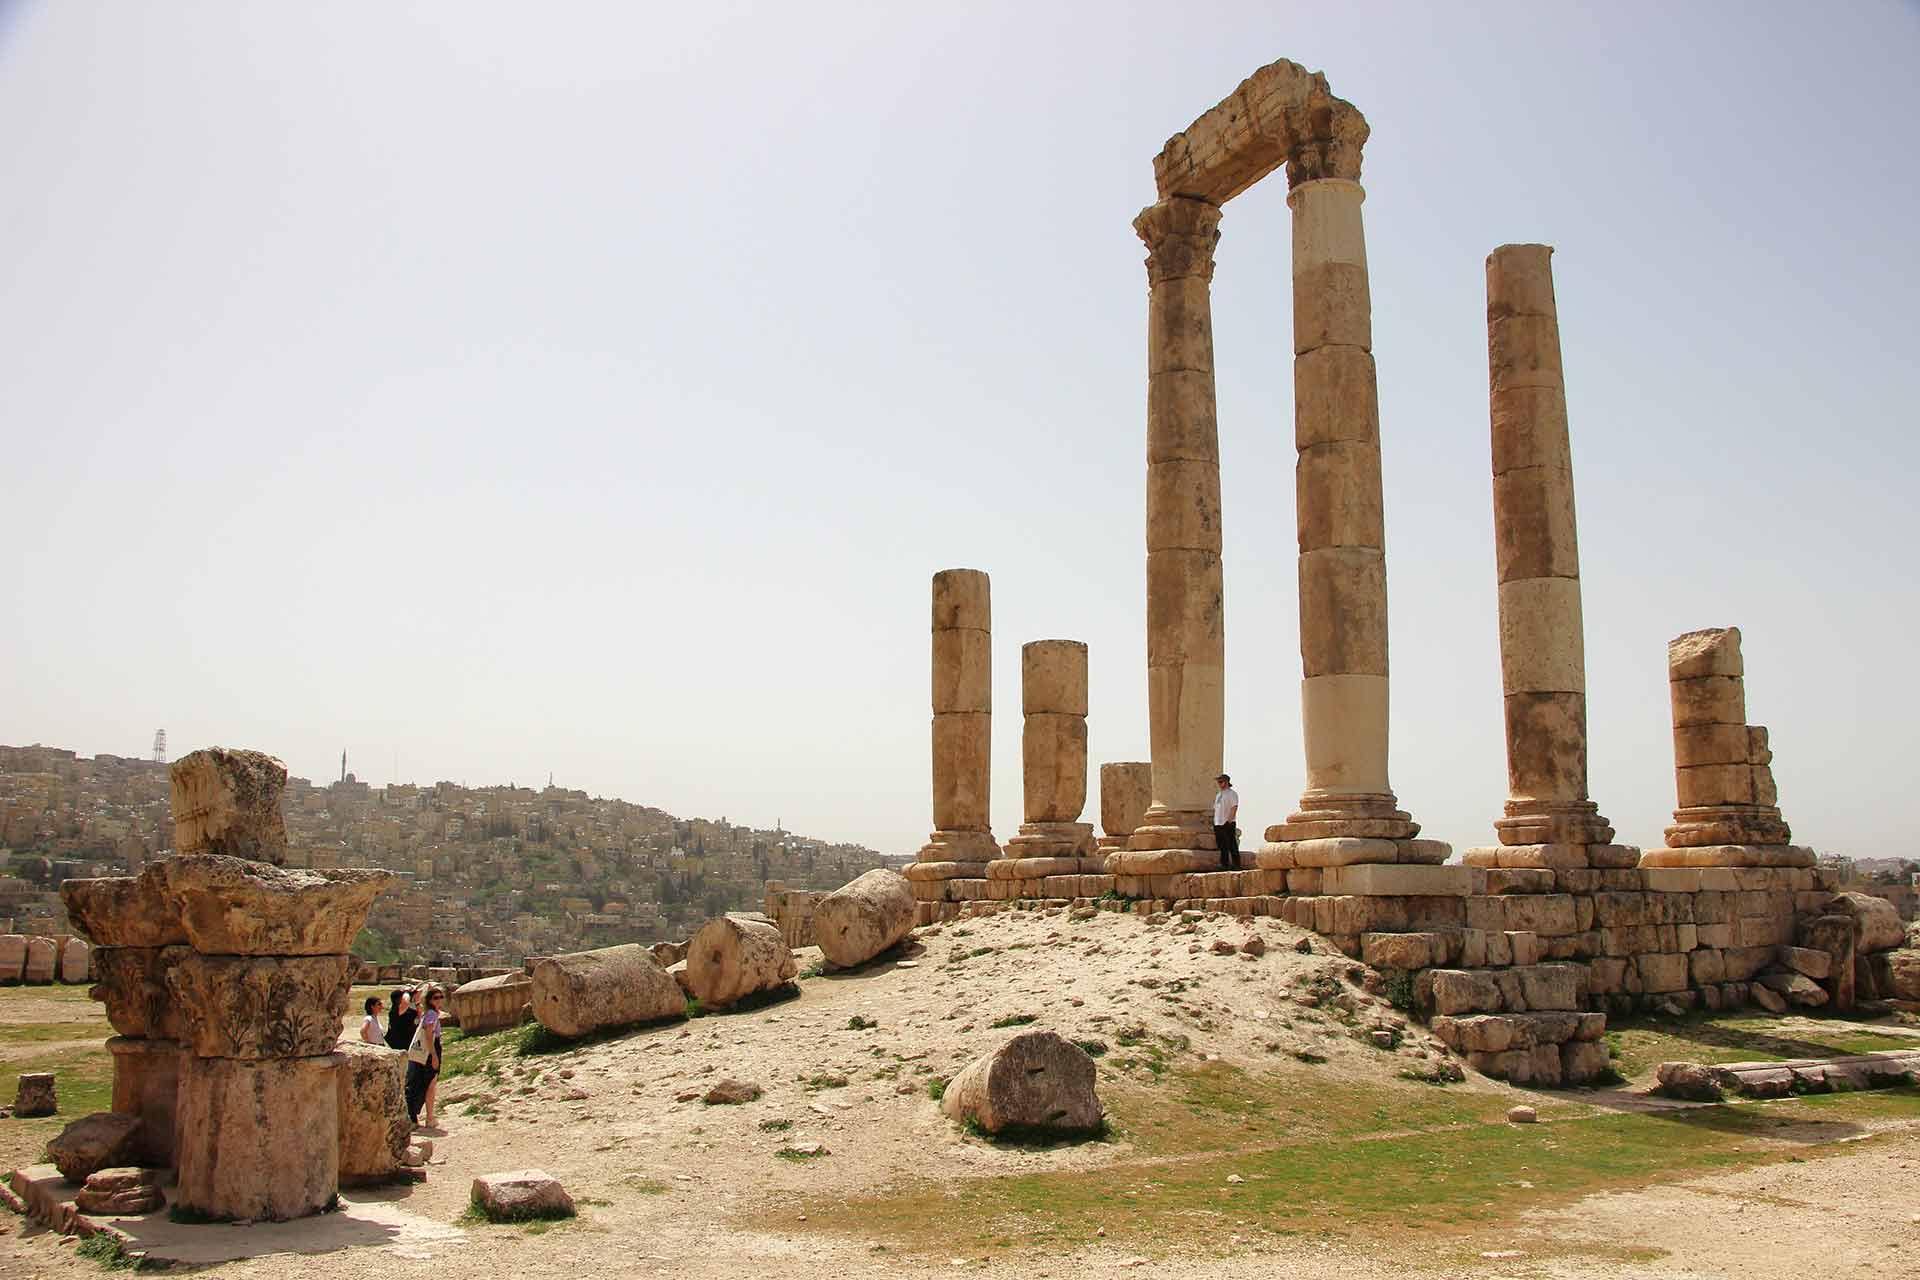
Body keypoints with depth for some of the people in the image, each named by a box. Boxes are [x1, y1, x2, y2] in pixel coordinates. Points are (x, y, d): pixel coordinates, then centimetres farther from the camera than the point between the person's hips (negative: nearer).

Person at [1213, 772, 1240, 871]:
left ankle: (1236, 865, -5)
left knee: (1232, 846, -7)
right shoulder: (1218, 794, 20)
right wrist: (1214, 823, 16)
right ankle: (1224, 865, 14)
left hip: (1227, 824, -8)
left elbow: (1234, 807, -14)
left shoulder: (1232, 794, -5)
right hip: (1218, 824, 8)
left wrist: (1229, 820, -21)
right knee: (1222, 846, 9)